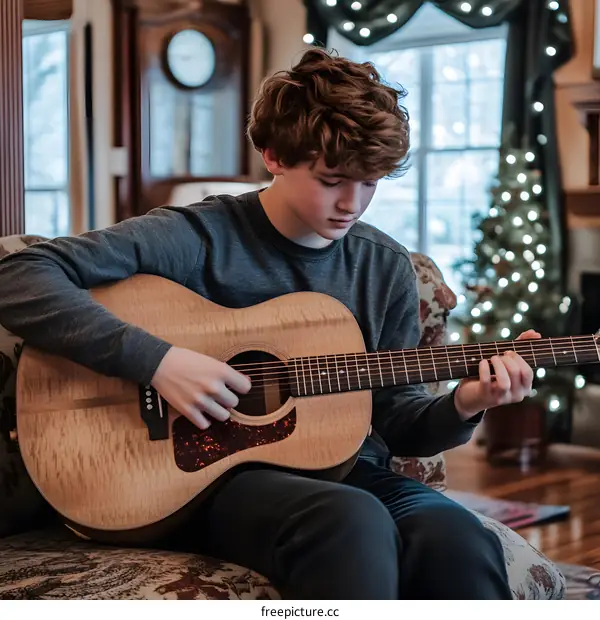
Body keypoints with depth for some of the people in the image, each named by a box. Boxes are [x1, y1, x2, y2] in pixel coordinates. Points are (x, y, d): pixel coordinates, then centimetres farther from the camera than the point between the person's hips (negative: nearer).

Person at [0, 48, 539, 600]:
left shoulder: (387, 267, 9)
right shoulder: (198, 237, -6)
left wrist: (462, 407, -6)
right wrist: (157, 360, -22)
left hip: (349, 471, 4)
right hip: (217, 476, -4)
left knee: (458, 540, -31)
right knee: (354, 521, -38)